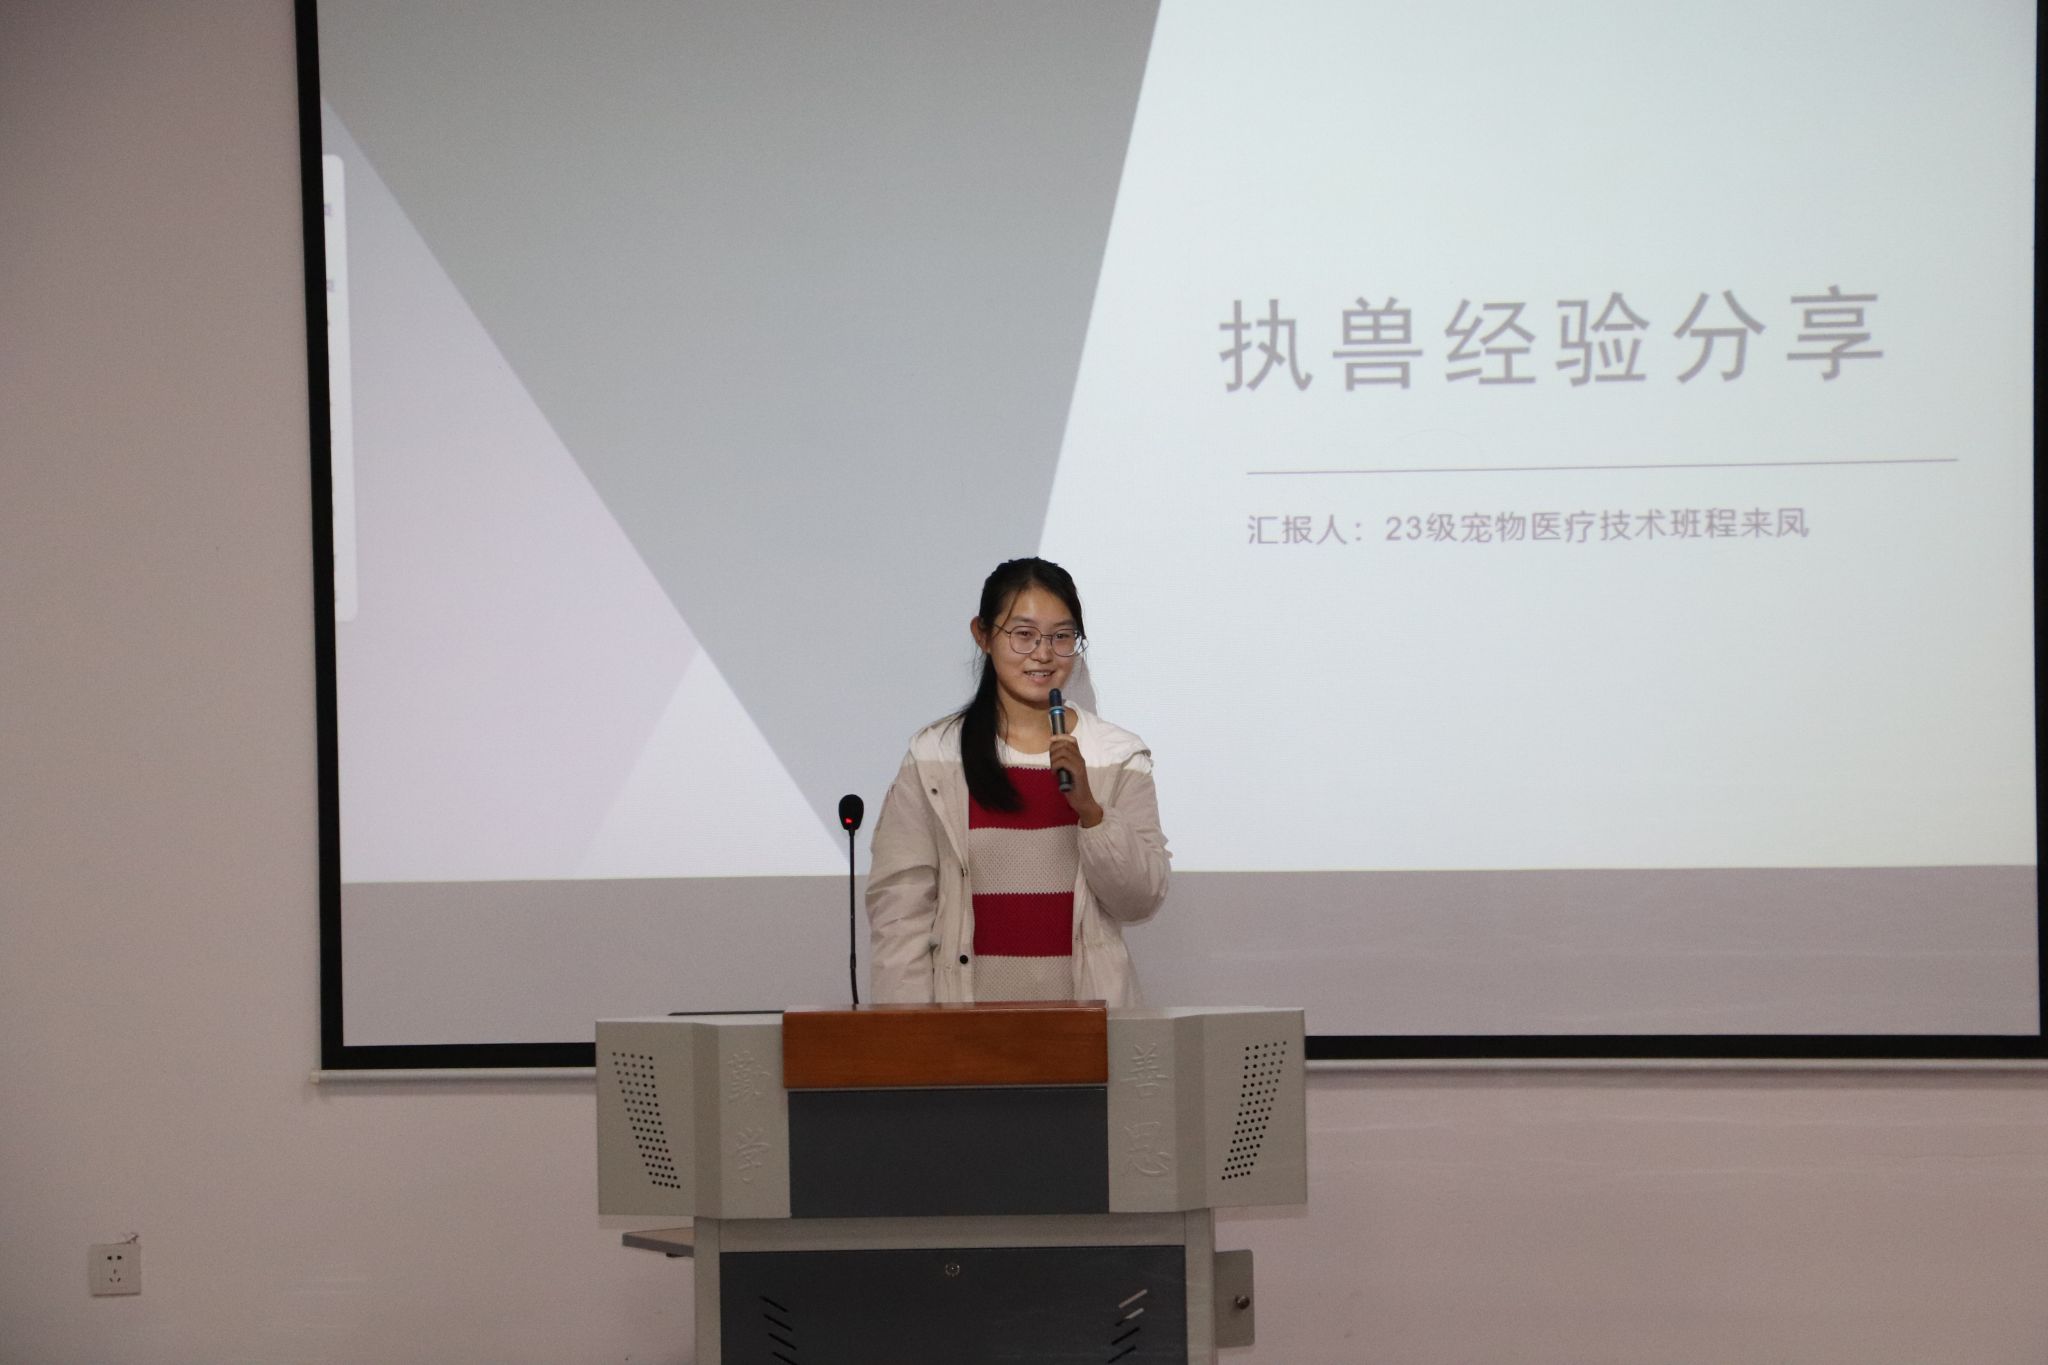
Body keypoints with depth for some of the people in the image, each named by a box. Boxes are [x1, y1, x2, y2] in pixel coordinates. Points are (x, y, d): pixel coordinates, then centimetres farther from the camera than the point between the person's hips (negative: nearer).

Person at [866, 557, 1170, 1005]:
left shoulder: (1119, 755, 7)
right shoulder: (933, 756, 4)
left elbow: (1141, 900, 2)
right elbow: (898, 908, 0)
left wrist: (1089, 810, -12)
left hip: (1086, 1000, 1)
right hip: (969, 1002, 0)